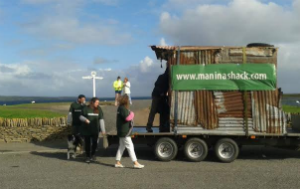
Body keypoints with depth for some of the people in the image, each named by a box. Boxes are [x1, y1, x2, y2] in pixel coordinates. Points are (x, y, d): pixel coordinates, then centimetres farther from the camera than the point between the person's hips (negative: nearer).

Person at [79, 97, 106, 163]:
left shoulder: (99, 109, -1)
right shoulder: (86, 109, -6)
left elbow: (101, 120, -1)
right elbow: (81, 117, 2)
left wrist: (103, 130, -4)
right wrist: (85, 119, -21)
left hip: (95, 130, 2)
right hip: (86, 130, -1)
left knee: (95, 143, 4)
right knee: (87, 143, 5)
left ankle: (92, 155, 28)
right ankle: (88, 156, 19)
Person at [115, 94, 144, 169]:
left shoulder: (120, 108, 15)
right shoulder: (123, 109, -18)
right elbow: (127, 118, -26)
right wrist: (131, 115, -8)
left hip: (122, 132, 10)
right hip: (125, 132, -10)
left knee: (121, 147, 15)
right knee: (130, 146, -7)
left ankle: (118, 162, 20)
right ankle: (135, 163, -4)